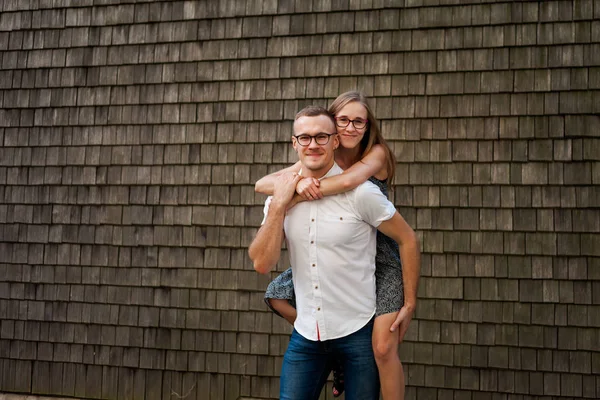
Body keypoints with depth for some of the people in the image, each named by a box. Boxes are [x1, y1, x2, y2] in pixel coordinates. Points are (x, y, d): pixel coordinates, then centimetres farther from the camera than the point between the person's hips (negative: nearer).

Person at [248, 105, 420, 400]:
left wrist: (410, 304, -3)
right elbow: (262, 264, -9)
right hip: (306, 334, 3)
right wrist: (279, 205, -15)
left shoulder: (360, 193, -12)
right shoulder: (281, 195, 0)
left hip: (358, 331, -3)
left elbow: (407, 239, -4)